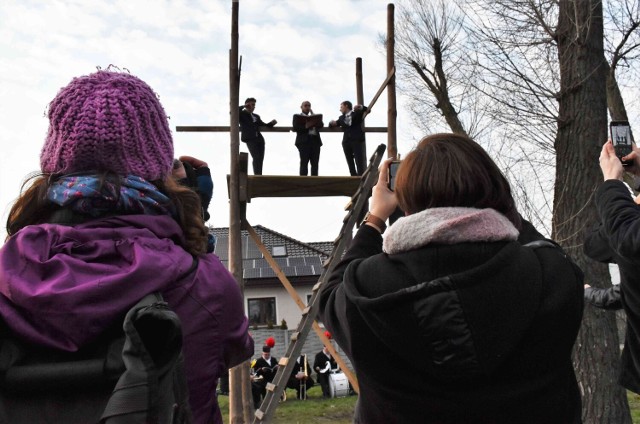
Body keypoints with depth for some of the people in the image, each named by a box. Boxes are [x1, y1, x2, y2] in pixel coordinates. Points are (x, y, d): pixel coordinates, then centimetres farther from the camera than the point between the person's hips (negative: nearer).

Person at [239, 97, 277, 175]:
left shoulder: (256, 116, 27)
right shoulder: (242, 114, 10)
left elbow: (263, 125, 30)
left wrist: (271, 123, 12)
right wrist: (243, 106, -1)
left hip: (259, 139, 6)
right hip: (250, 139, -6)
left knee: (260, 158, -1)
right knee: (256, 157, -20)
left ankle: (259, 175, 2)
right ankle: (257, 175, -22)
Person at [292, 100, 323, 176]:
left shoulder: (314, 117, 27)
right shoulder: (297, 116, 13)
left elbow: (321, 125, 11)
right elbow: (295, 128, -2)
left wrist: (313, 115, 7)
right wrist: (306, 126, -17)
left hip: (315, 141, 4)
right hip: (304, 141, -4)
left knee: (315, 163, -4)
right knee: (304, 163, -12)